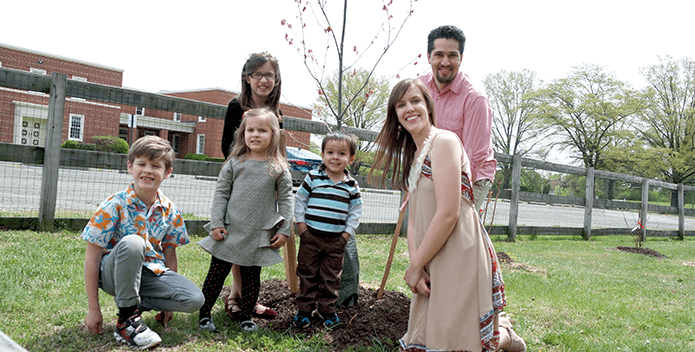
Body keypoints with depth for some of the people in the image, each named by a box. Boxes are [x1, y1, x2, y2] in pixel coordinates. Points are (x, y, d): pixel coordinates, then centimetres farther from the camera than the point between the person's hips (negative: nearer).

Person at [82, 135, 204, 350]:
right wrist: (94, 309, -13)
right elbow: (92, 255, -12)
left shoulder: (170, 212, -2)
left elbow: (169, 254, 7)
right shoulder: (114, 206, -14)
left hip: (150, 271, 4)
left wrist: (169, 302, 10)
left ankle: (135, 303, 1)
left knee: (195, 299, -20)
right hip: (114, 272, -3)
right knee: (132, 242, -37)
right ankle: (127, 318, -19)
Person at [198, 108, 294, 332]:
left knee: (251, 277, 10)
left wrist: (284, 230, -2)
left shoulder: (279, 168, 1)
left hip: (259, 236, 0)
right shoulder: (235, 163, 2)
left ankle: (245, 316, 26)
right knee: (217, 273, 6)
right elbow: (221, 193, 3)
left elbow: (285, 200, 3)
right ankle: (204, 314, 20)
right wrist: (216, 224, -3)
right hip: (230, 232, 0)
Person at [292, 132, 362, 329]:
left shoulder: (352, 186, 2)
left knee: (331, 277, 10)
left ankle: (327, 309, 26)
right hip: (311, 237, -1)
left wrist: (347, 233, 0)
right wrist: (301, 225, -3)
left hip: (336, 241, 1)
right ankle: (304, 309, 22)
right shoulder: (312, 178, -3)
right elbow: (299, 200, 3)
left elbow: (356, 211, 8)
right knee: (307, 274, 9)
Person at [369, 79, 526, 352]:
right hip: (432, 264, 9)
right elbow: (413, 219, 9)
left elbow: (448, 213, -20)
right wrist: (416, 265, -6)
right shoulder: (414, 155, 17)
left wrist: (415, 266, -12)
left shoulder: (443, 142, -11)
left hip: (459, 256, -9)